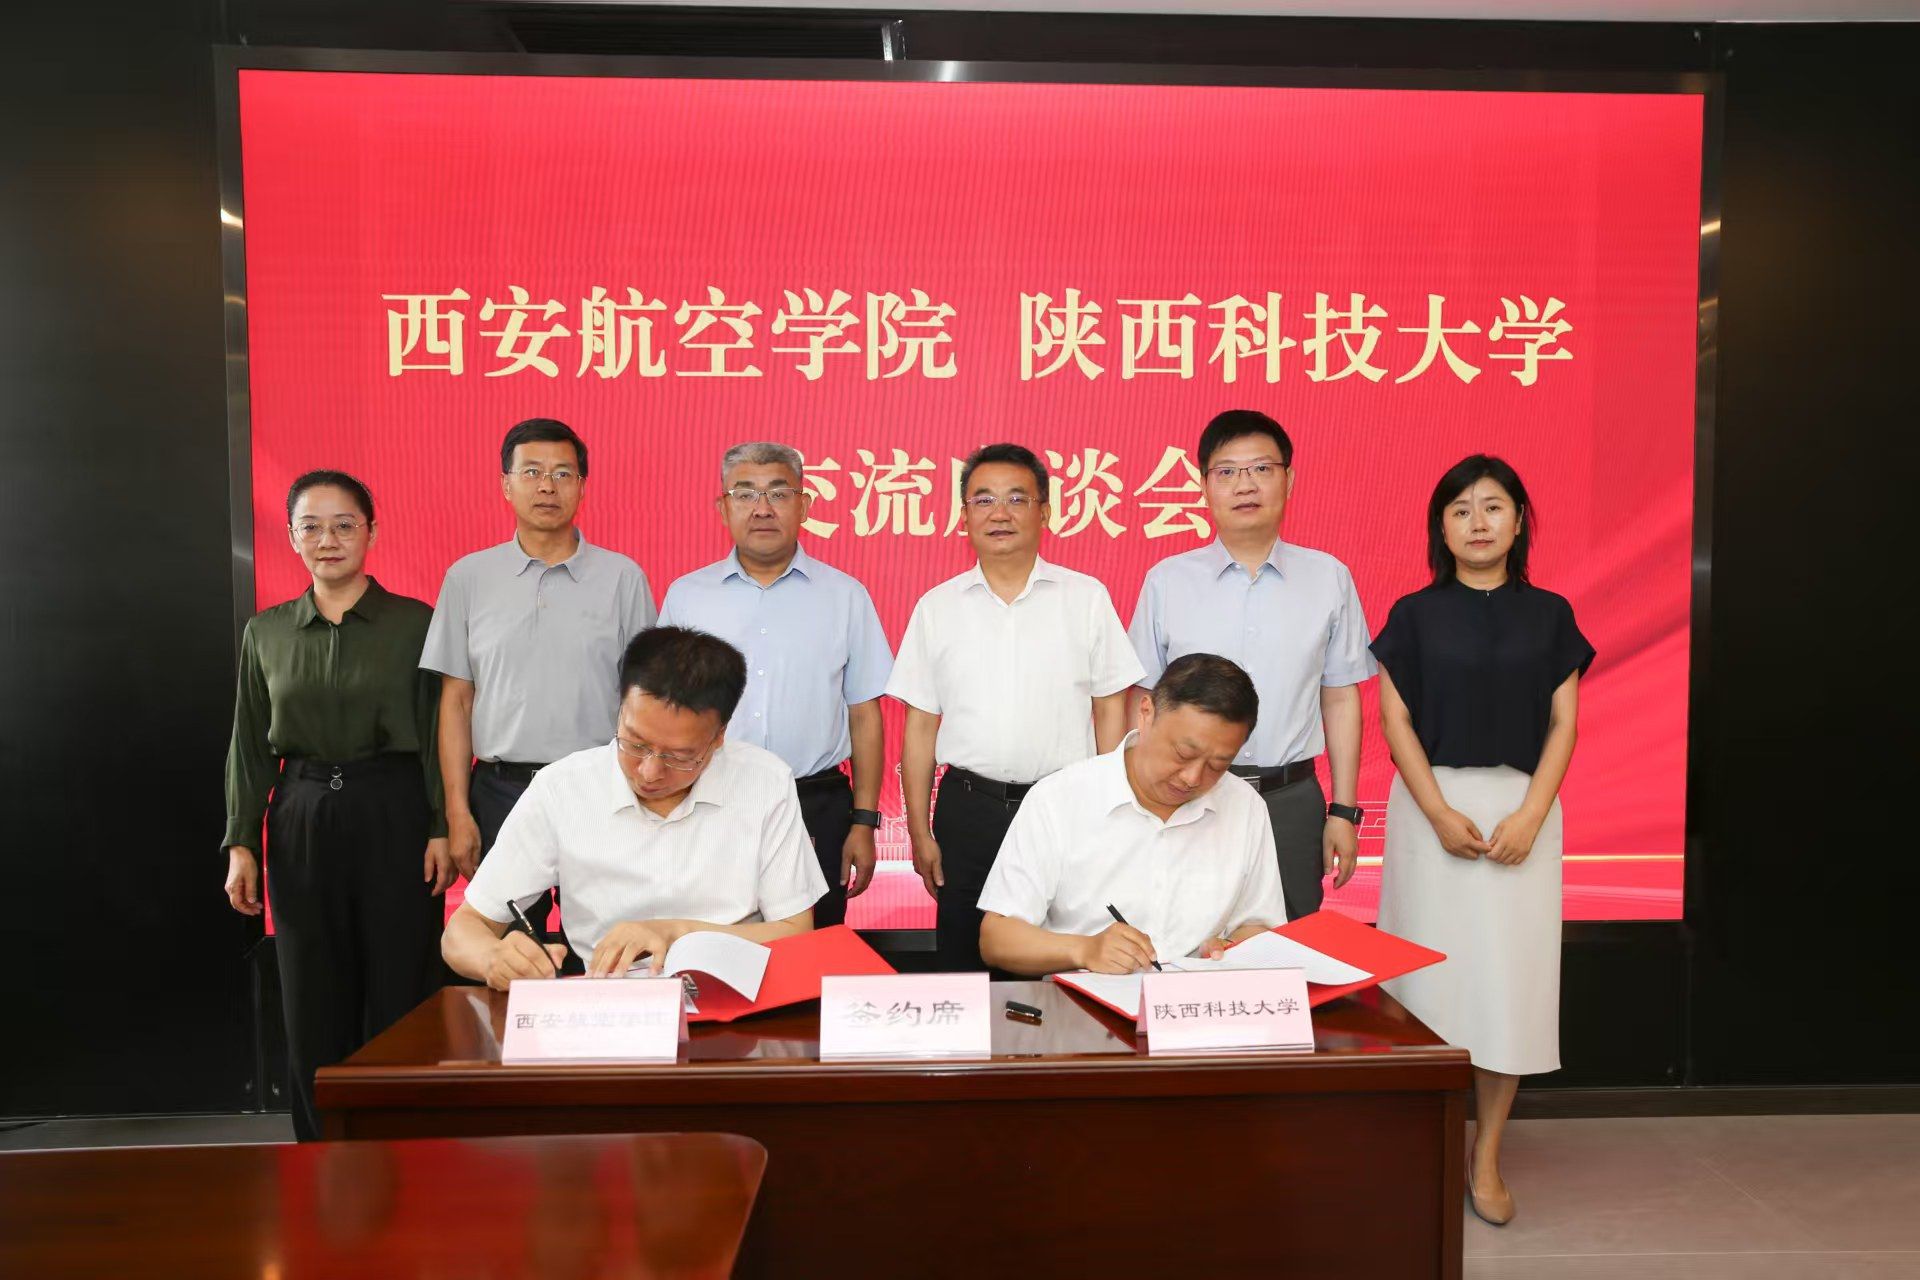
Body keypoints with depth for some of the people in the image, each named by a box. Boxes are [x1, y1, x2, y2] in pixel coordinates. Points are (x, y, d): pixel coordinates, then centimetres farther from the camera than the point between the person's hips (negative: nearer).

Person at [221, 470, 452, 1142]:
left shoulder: (415, 622, -1)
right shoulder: (265, 632, 9)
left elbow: (439, 732, -3)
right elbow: (250, 746, 11)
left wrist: (443, 829, -9)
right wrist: (240, 843, 4)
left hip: (394, 816, -3)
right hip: (301, 823, 3)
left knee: (398, 993, 1)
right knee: (313, 1004, 9)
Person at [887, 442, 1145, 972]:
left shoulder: (1087, 597, 4)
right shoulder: (937, 607, 6)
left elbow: (1110, 711, 4)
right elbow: (920, 727, 6)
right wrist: (920, 834, 3)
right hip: (968, 808, 1)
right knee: (965, 965, 9)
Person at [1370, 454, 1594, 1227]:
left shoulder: (1549, 614, 5)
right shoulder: (1415, 613, 2)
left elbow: (1563, 723, 2)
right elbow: (1395, 719, -3)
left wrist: (1529, 815, -11)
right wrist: (1440, 813, -12)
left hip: (1521, 809, 1)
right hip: (1433, 806, -1)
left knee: (1508, 973, 3)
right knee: (1434, 966, 1)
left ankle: (1488, 1156, 14)